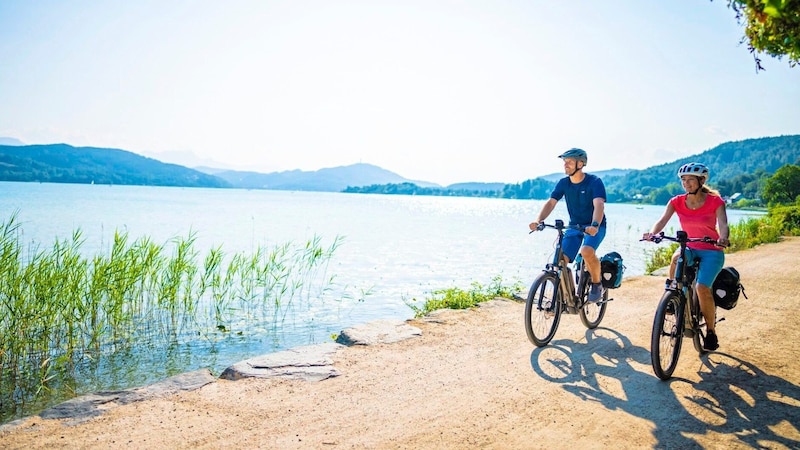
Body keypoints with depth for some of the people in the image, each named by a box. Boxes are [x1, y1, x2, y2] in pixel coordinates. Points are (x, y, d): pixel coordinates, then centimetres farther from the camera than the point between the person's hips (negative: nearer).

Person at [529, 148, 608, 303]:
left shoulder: (594, 182, -16)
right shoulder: (563, 183, -2)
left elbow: (599, 204, -31)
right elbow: (550, 203, -11)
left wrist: (594, 225, -49)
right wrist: (538, 220, -30)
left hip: (595, 227, -5)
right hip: (574, 226, 5)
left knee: (587, 251, -33)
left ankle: (597, 285, -7)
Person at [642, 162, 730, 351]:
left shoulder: (714, 201, -10)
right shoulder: (677, 202, -3)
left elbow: (723, 224, -24)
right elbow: (662, 221, -16)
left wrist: (723, 238, -47)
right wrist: (652, 233, -38)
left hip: (712, 251, -2)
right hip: (689, 247, 3)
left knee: (702, 287, -22)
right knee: (677, 258, -35)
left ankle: (711, 330, 0)